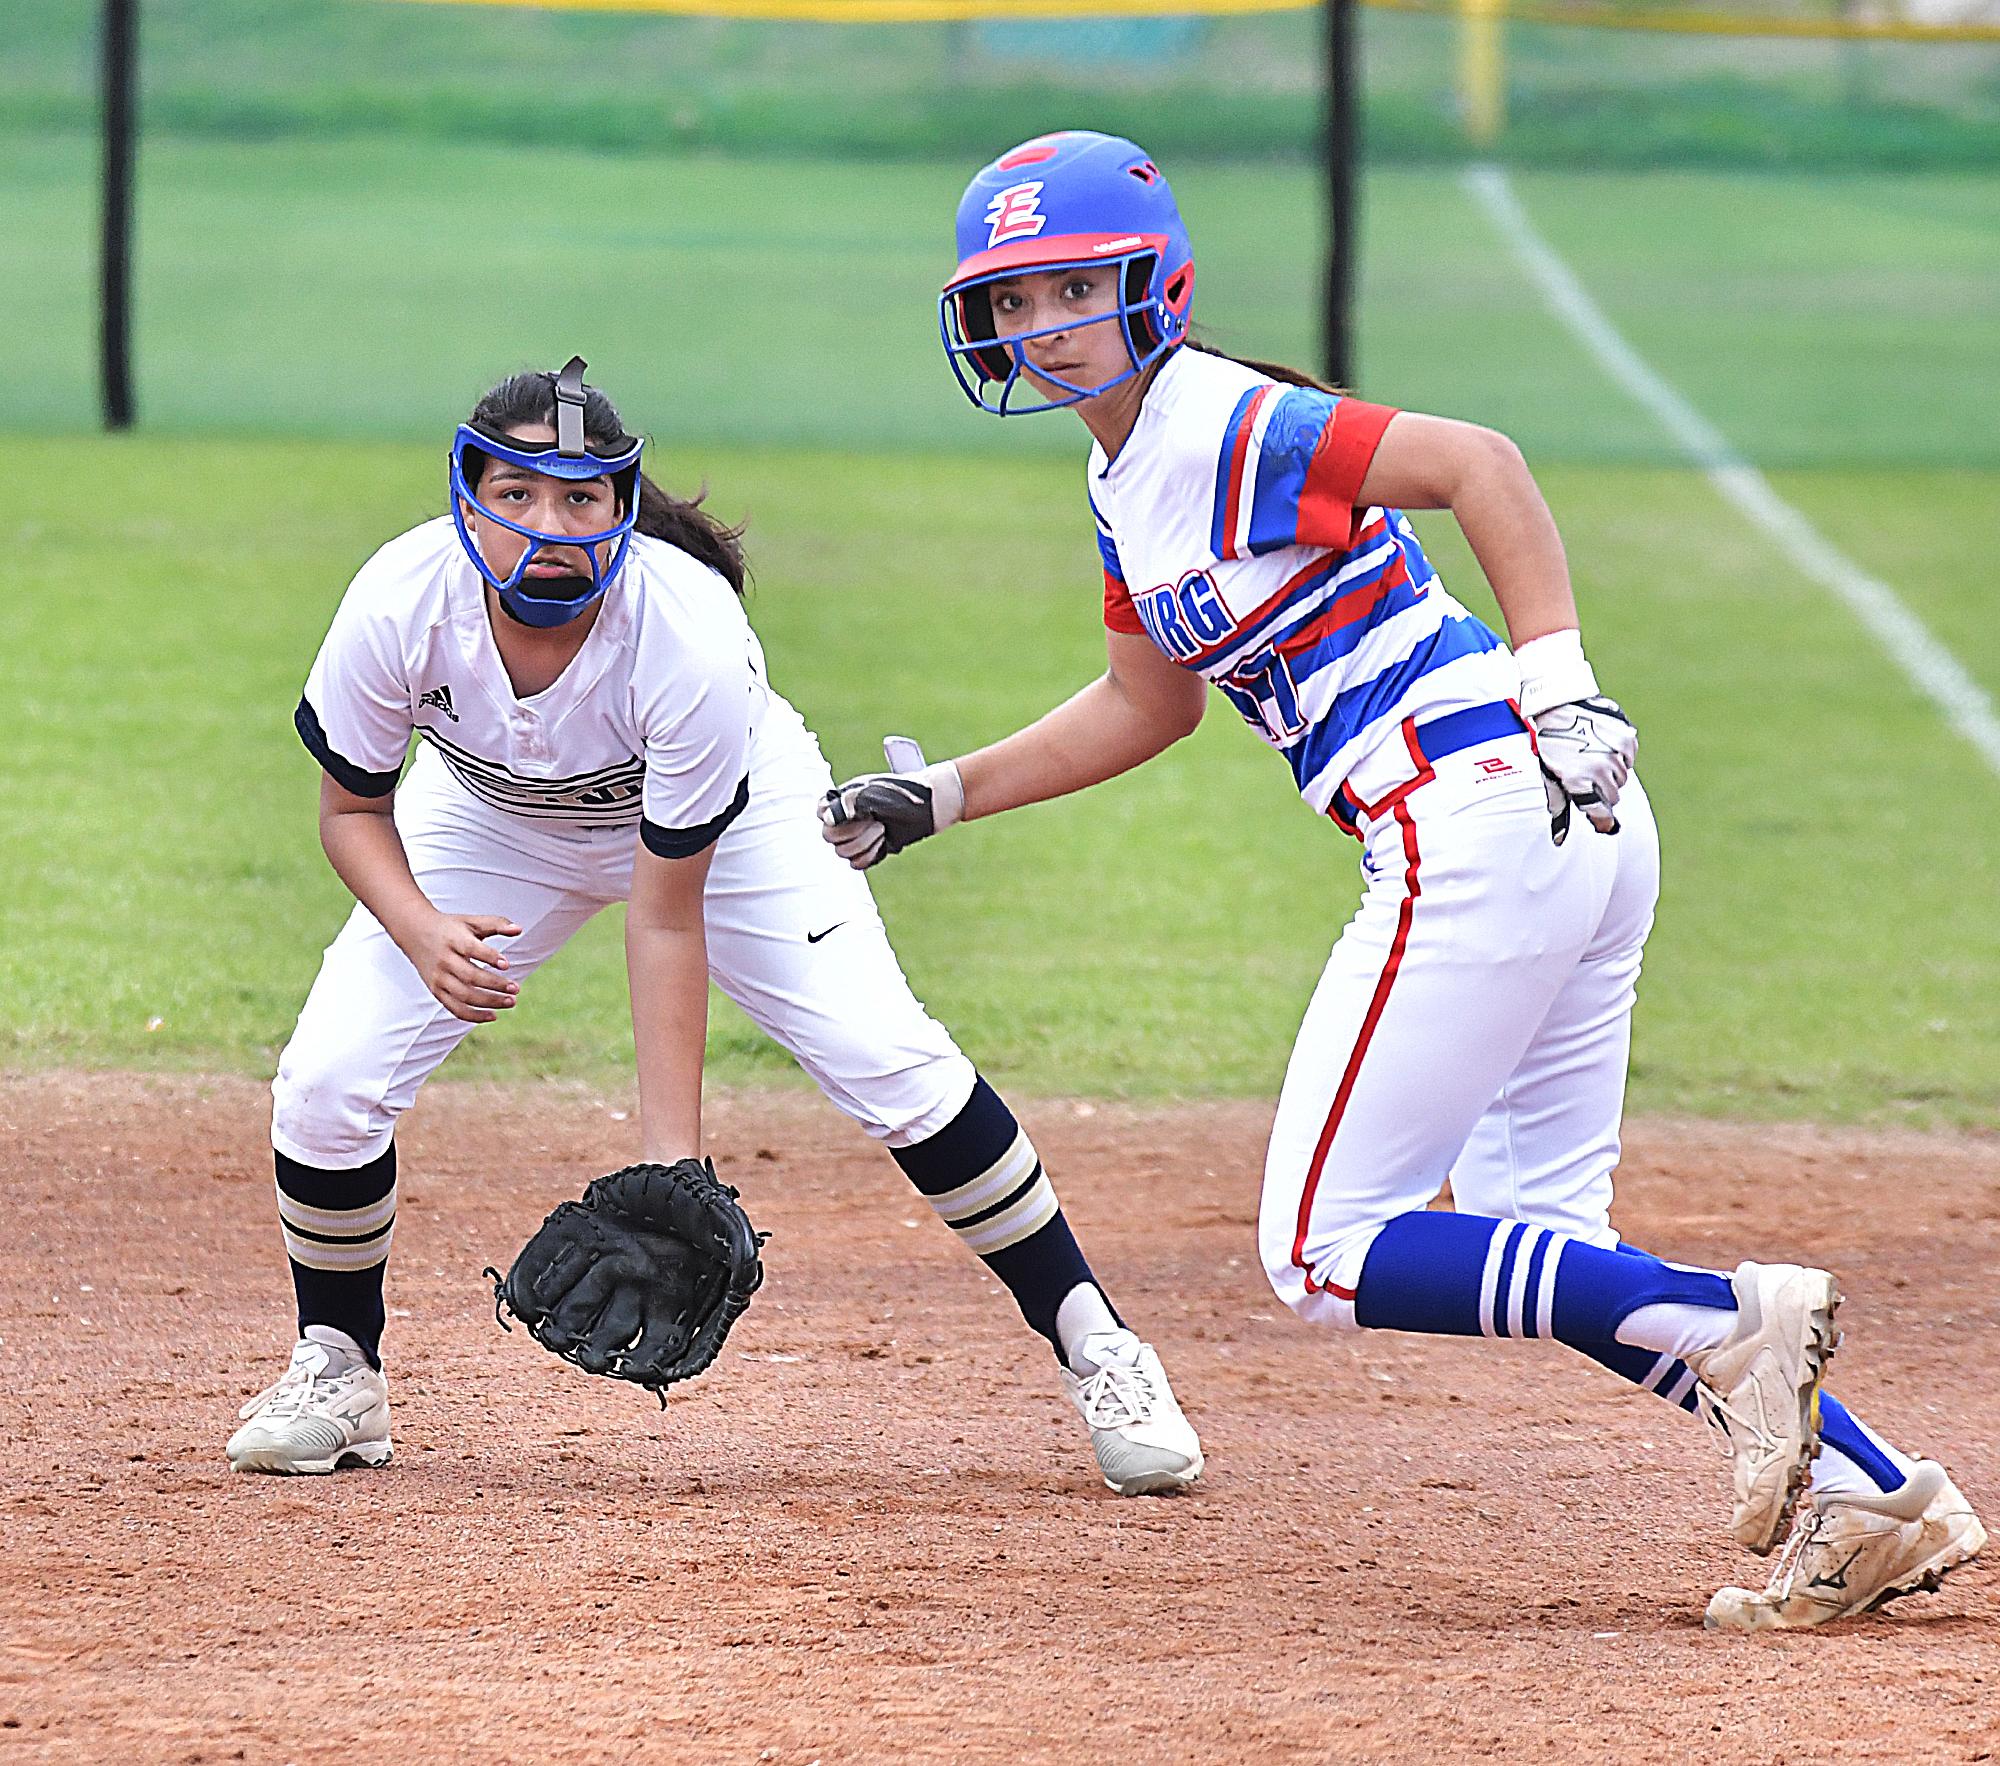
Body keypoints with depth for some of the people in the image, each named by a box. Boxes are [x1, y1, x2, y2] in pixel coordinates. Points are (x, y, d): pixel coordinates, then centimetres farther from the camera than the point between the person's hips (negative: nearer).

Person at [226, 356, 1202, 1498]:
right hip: (491, 819, 2)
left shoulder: (691, 639, -38)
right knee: (328, 1082, -14)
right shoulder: (400, 606, -32)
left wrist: (674, 1157, -34)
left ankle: (1094, 1347, -4)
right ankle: (339, 1372, 12)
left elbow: (667, 915, -32)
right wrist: (422, 931, -36)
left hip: (727, 821, -2)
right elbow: (354, 807, -14)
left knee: (889, 1062, -19)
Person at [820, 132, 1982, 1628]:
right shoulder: (1128, 475, 18)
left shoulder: (1227, 428, -11)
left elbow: (1475, 462, -22)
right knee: (1538, 1252, 15)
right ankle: (1883, 1502, 8)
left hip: (1477, 820, -10)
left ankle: (1734, 1321, -14)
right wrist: (937, 800, 29)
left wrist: (1560, 686, -28)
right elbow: (1147, 705, 32)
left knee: (1324, 1255, -5)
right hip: (1576, 840, 10)